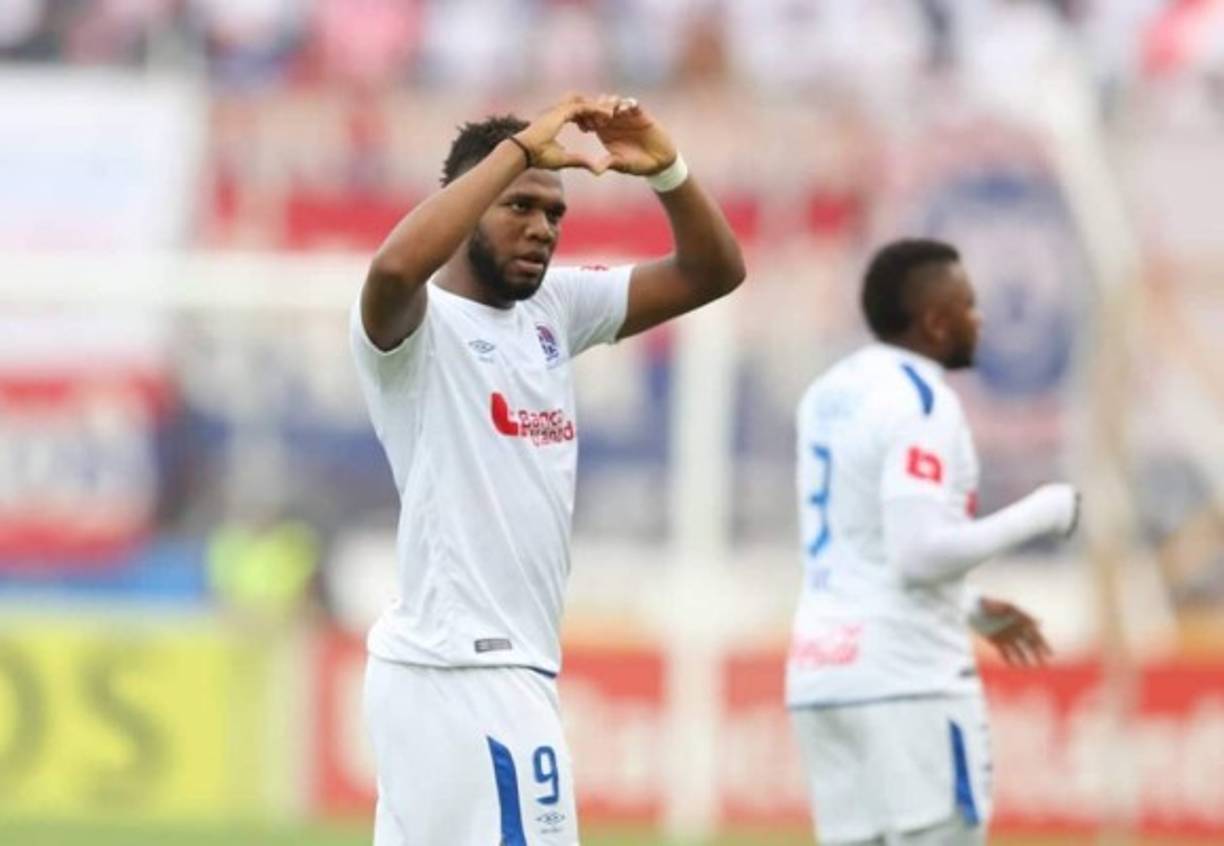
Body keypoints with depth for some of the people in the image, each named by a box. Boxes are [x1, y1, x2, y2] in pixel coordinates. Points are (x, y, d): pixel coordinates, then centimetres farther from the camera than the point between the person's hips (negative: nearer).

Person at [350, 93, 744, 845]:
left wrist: (665, 169, -7)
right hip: (466, 673, -9)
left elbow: (714, 272, 11)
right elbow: (396, 265, -34)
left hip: (507, 669, 9)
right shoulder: (417, 324, -9)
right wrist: (518, 149, -28)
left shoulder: (554, 311, 14)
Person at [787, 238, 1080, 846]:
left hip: (821, 673, 8)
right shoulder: (921, 402, -12)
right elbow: (921, 553, -21)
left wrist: (975, 611, 26)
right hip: (906, 678, -8)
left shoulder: (828, 395, 16)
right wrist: (1043, 513, -10)